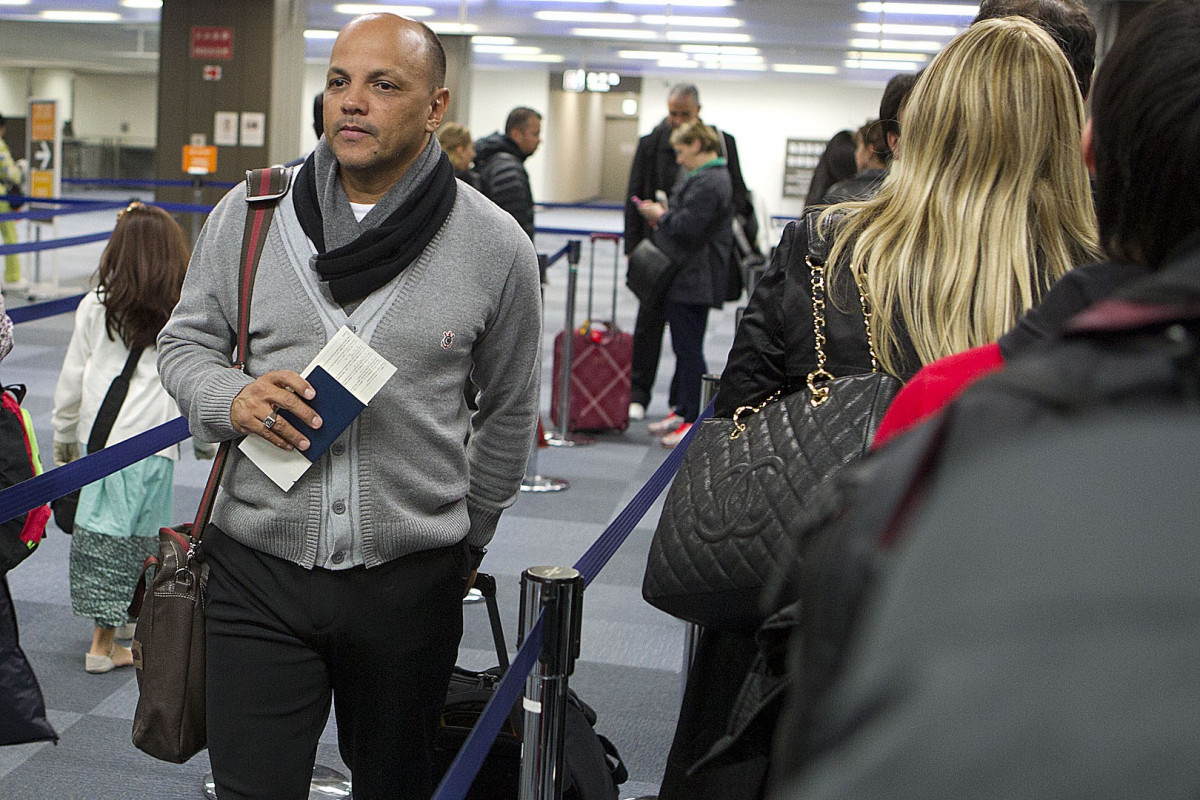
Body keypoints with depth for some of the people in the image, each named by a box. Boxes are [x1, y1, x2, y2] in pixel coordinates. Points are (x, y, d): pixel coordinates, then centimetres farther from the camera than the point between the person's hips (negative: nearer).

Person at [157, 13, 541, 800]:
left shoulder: (496, 247, -3)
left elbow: (508, 411, 9)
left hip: (410, 580, 0)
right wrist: (230, 397, -12)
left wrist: (468, 539, 16)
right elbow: (184, 341, 11)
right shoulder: (249, 212, 0)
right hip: (258, 567, 1)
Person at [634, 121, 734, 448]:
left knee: (689, 350, -6)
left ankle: (694, 421, -1)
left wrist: (661, 216, -8)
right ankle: (683, 412, 26)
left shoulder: (707, 182, -19)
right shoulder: (715, 177, 16)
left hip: (693, 282, -11)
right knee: (684, 348, 17)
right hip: (690, 279, 11)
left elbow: (687, 228, -24)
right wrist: (664, 218, 10)